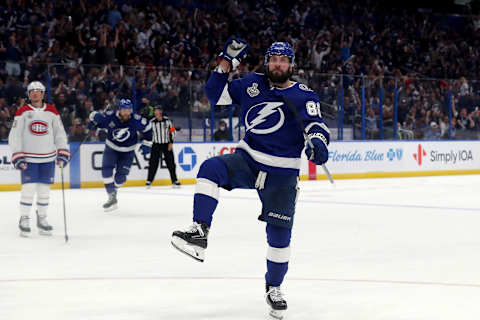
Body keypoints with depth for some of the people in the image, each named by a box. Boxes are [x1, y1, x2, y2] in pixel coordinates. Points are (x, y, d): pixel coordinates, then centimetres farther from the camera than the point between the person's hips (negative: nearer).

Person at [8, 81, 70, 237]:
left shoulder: (52, 111, 6)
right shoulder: (22, 112, -1)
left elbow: (60, 133, 10)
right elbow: (14, 135, -3)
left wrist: (63, 152, 2)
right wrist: (17, 156, -10)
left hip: (48, 158, 2)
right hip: (28, 158, -2)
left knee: (44, 189, 6)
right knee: (28, 188, -9)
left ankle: (42, 219, 20)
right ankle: (24, 220, 2)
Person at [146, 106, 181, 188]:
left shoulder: (167, 120, -5)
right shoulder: (152, 122, -5)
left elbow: (172, 131, 2)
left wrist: (171, 143, -4)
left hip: (167, 144, 0)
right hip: (156, 144, 0)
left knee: (171, 163, 2)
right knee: (153, 163, -5)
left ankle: (174, 181, 11)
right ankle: (149, 181, 3)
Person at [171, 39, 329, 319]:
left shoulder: (304, 95, -2)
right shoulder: (252, 84, 7)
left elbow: (315, 124, -15)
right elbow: (216, 95, 11)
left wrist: (318, 141, -38)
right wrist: (227, 64, 1)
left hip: (281, 175, -2)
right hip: (247, 161, 2)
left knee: (280, 232, -1)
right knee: (211, 168, -28)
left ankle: (274, 287, 20)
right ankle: (199, 233, -33)